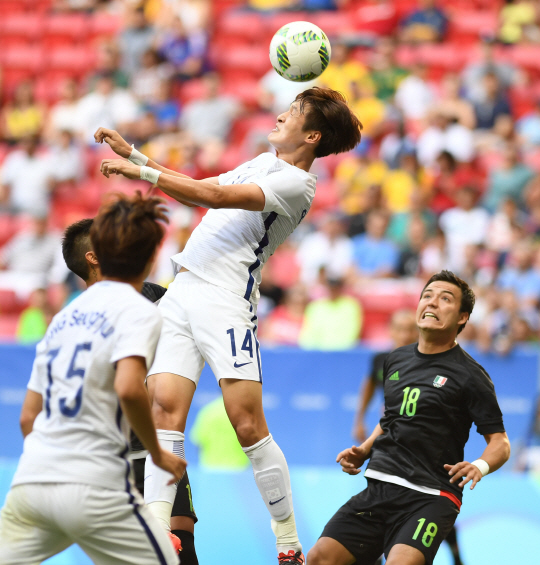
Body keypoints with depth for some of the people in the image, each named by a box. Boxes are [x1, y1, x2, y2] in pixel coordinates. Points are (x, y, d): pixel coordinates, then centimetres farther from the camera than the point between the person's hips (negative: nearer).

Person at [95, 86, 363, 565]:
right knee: (165, 408, -6)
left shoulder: (296, 183, -7)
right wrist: (133, 154, 23)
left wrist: (142, 172, -13)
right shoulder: (264, 162, 21)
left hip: (225, 300, -8)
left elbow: (216, 195, -16)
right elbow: (200, 192, 27)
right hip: (182, 292, 8)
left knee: (248, 425, -12)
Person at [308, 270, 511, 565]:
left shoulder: (469, 375, -3)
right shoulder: (396, 360, 15)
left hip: (429, 498, -5)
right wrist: (363, 452, 15)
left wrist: (480, 465, -24)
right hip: (378, 488, 5)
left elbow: (500, 443, -3)